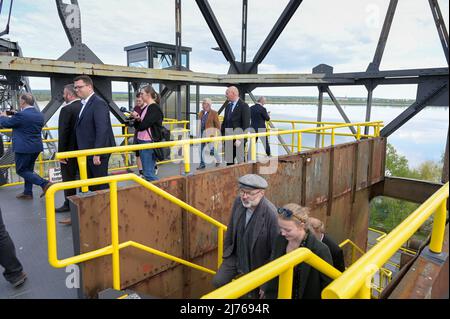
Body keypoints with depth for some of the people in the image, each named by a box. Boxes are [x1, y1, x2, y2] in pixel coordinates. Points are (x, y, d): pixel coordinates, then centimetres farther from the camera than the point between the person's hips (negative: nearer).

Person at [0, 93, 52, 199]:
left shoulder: (21, 115, -18)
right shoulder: (40, 115, 5)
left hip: (24, 148, -8)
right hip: (37, 147, 8)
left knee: (20, 170, 4)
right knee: (28, 169, 19)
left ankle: (45, 183, -10)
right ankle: (27, 192, 26)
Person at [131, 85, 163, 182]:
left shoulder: (155, 108, -12)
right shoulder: (145, 108, 14)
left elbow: (144, 125, -18)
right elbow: (137, 125, 14)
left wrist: (137, 119, 4)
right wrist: (137, 119, -9)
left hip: (149, 142, -9)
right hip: (141, 141, 9)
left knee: (148, 173, -8)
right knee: (147, 171, 13)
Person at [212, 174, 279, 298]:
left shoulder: (271, 213, -32)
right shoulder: (238, 201, -14)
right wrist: (226, 250, 11)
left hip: (257, 262, -5)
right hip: (236, 255, 5)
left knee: (254, 294, 14)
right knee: (218, 282, 6)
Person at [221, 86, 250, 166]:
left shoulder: (244, 106, -9)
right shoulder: (228, 106, 14)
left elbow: (246, 124, -14)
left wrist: (240, 139, -19)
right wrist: (222, 134, 10)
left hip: (238, 140, -7)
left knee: (240, 161, 2)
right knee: (228, 161, 11)